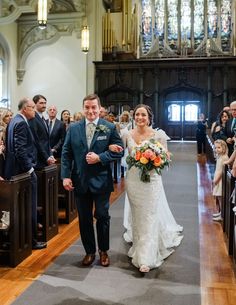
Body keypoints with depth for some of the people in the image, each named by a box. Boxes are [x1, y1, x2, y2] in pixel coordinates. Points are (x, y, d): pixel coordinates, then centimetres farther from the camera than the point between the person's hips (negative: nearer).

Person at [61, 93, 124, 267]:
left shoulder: (110, 128, -3)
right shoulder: (73, 128, 3)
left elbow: (119, 151, -5)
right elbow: (66, 153, 3)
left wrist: (99, 158, -17)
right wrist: (66, 176, -6)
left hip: (101, 181, -2)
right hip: (80, 181, 2)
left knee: (102, 217, 10)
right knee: (84, 219, 12)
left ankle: (104, 251, 29)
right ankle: (90, 251, 29)